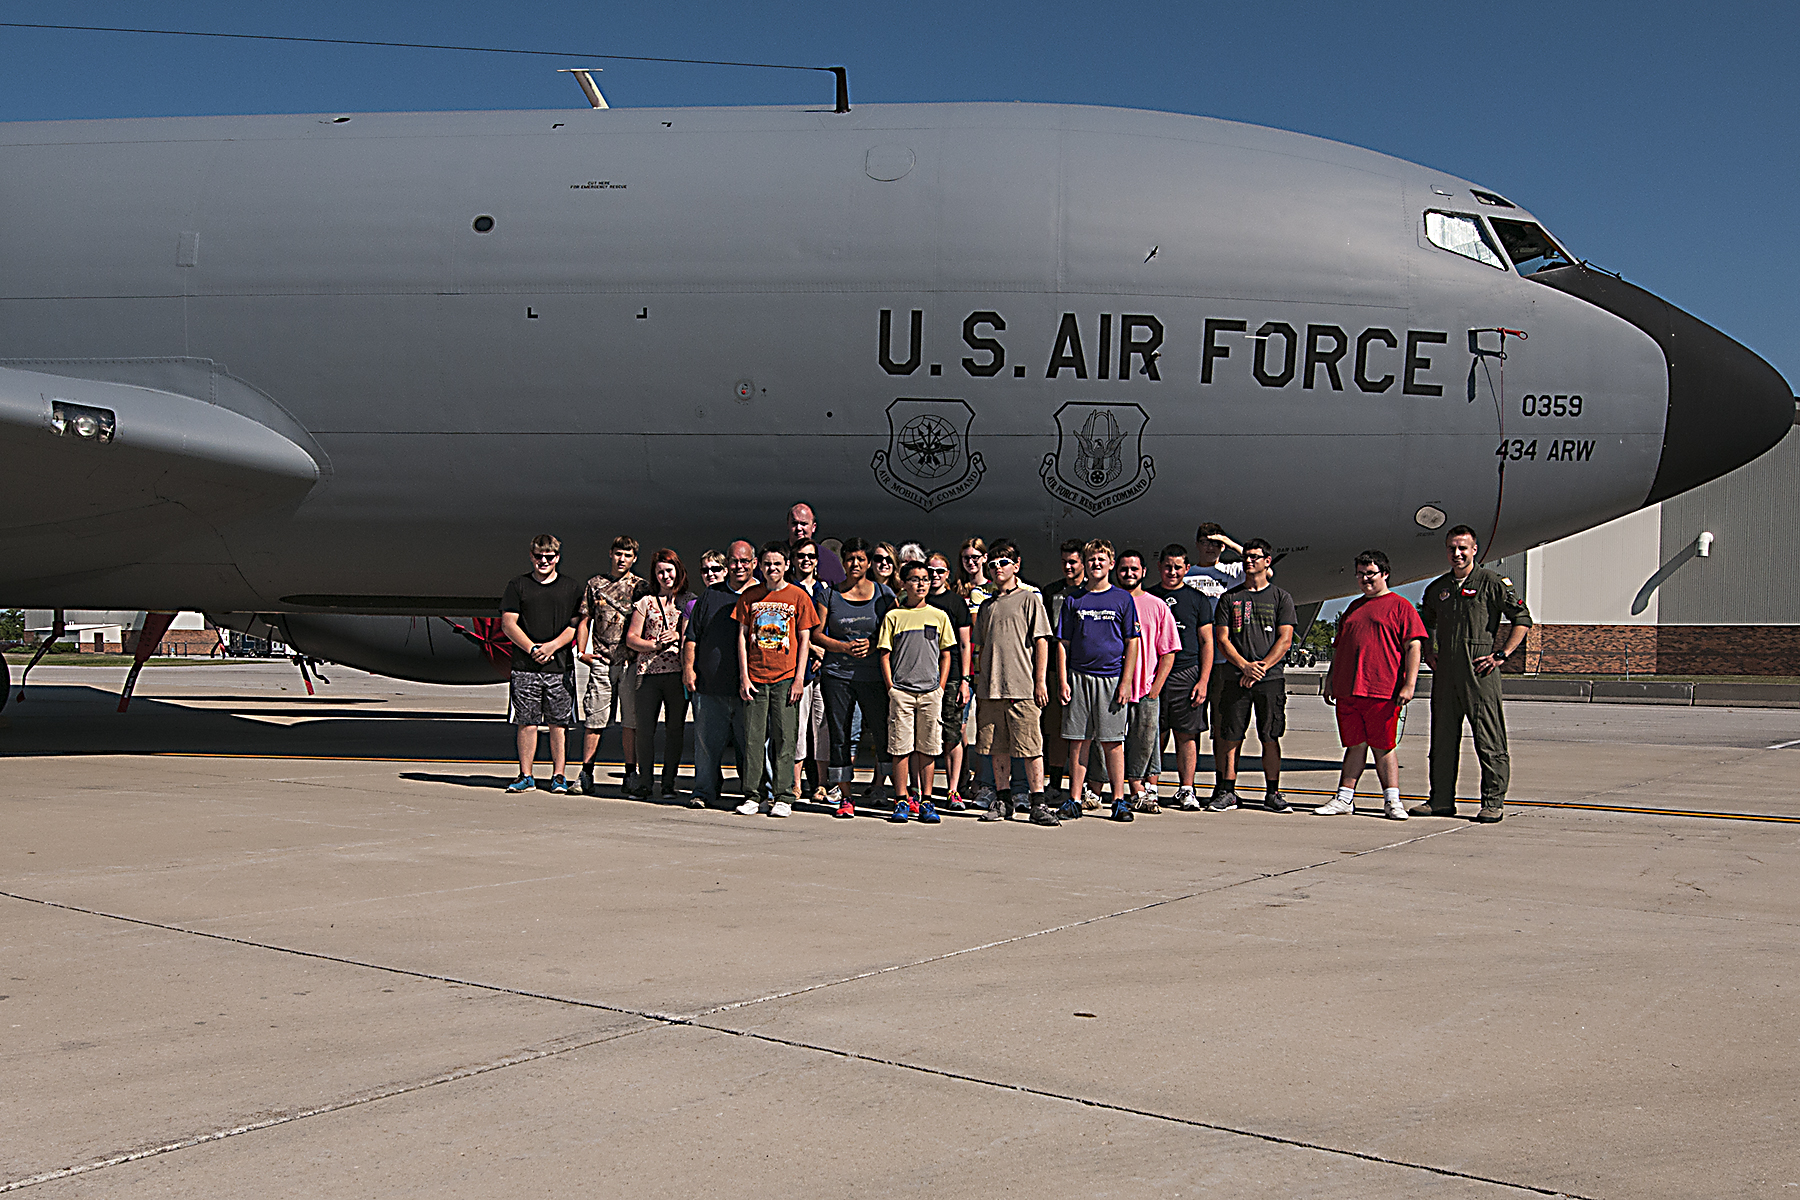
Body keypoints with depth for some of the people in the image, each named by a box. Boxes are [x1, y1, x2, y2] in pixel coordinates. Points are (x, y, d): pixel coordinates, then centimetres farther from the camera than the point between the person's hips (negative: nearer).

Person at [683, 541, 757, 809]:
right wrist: (688, 668, 4)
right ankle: (704, 792, 11)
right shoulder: (710, 596, 15)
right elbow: (691, 637, 16)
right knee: (707, 742, 2)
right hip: (710, 686, 2)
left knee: (753, 744, -1)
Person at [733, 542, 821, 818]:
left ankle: (783, 798, 4)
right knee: (753, 738, 1)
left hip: (785, 678, -2)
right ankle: (751, 797, 7)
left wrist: (799, 678, -5)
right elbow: (742, 637, 9)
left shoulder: (798, 596, 3)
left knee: (783, 739, -1)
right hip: (755, 678, 2)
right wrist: (744, 676, 1)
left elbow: (804, 639, 3)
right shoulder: (750, 596, 9)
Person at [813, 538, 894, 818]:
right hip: (837, 674, 1)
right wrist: (846, 647, -8)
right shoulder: (830, 595, 8)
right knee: (839, 735, 2)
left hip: (873, 676, -1)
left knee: (885, 730, -4)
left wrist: (873, 646, -9)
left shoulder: (883, 594, 6)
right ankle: (844, 797, 9)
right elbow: (817, 635, 6)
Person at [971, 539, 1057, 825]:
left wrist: (1040, 681, -9)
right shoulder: (987, 605, 17)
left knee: (1031, 748, -7)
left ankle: (1039, 804, -5)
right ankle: (1003, 801, 14)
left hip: (1022, 688, -5)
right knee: (998, 748, 7)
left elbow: (1041, 642, -2)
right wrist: (979, 684, 15)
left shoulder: (1030, 599, 2)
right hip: (990, 689, 5)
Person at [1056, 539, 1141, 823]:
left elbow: (1132, 644, 3)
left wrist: (1125, 683, -5)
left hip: (1111, 677, -2)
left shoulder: (1122, 599, 4)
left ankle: (1119, 800, 5)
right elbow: (1063, 644, 9)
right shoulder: (1073, 600, 9)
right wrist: (1063, 681, -1)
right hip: (1078, 677, 2)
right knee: (1077, 742, 4)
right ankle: (1074, 800, 10)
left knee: (1113, 743, 0)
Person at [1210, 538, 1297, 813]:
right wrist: (1245, 665, -11)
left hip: (1271, 678, -1)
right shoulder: (1229, 597, 10)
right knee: (1230, 737, -1)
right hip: (1235, 677, 1)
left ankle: (1272, 794, 7)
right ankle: (1227, 792, 6)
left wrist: (1262, 667, -12)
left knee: (1270, 738, 0)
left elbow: (1285, 639, 0)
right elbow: (1222, 638, 4)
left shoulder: (1281, 598, 8)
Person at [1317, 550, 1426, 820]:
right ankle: (1344, 799, 12)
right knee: (1355, 744, 9)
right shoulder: (1353, 608, 21)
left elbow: (1413, 646, -4)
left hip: (1383, 693, -5)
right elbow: (1338, 647, 26)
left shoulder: (1400, 606, 2)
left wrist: (1409, 684, -13)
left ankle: (1392, 800, 5)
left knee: (1383, 746, -2)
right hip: (1347, 691, 5)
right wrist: (1330, 681, 20)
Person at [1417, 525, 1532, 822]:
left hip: (1479, 671, -6)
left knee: (1489, 740, -4)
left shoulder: (1492, 583, -2)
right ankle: (1441, 799, 16)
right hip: (1445, 671, 6)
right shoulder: (1437, 588, 15)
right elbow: (1428, 623, 31)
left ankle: (1493, 802, 1)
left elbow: (1522, 619, -1)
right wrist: (1429, 652, 15)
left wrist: (1501, 655, -8)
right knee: (1442, 736, 9)